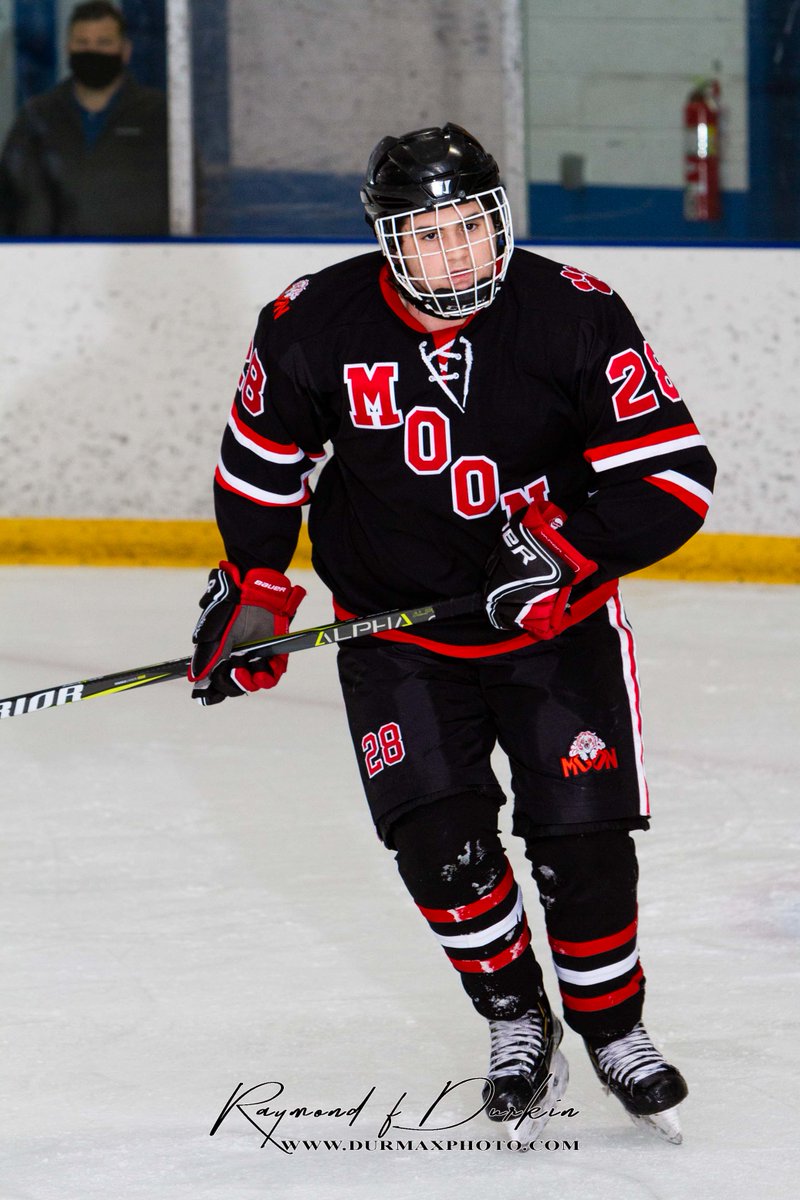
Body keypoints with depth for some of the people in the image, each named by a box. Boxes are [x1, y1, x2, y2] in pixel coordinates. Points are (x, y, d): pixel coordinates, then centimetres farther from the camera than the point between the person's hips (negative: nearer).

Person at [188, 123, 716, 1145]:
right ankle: (516, 1021, 12)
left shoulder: (572, 315, -18)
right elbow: (263, 462, 6)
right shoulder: (315, 325, -14)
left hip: (559, 616, -1)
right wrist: (254, 592, 7)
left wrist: (567, 551, -26)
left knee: (583, 836, -6)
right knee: (440, 842, -13)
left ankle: (612, 1028, 19)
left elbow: (677, 473, -16)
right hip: (396, 626, 1)